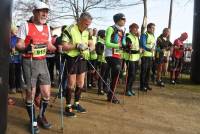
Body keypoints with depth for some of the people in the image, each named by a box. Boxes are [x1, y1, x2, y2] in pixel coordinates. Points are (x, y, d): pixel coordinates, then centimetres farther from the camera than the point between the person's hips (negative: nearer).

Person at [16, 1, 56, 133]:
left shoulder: (47, 27, 10)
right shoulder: (26, 25, -6)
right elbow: (18, 44, -8)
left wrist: (57, 49, -4)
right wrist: (26, 47, -29)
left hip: (43, 62, 5)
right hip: (29, 62, -5)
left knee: (47, 93, 6)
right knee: (31, 93, 2)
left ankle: (41, 116, 30)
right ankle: (33, 121, 20)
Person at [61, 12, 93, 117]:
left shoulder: (86, 31, 10)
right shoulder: (70, 30, -13)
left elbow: (88, 43, 22)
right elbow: (64, 47, -17)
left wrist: (88, 45, -1)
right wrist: (77, 46, -25)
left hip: (82, 59, 7)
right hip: (72, 60, -7)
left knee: (80, 84, 13)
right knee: (71, 84, 0)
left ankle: (76, 104, 29)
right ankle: (68, 106, 13)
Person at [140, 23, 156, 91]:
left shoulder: (153, 36, 16)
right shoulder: (144, 35, -9)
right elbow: (143, 45, -19)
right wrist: (149, 49, -33)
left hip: (151, 56, 8)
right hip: (145, 55, -8)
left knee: (148, 71, 12)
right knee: (144, 70, -5)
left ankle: (146, 84, 23)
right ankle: (142, 86, 2)